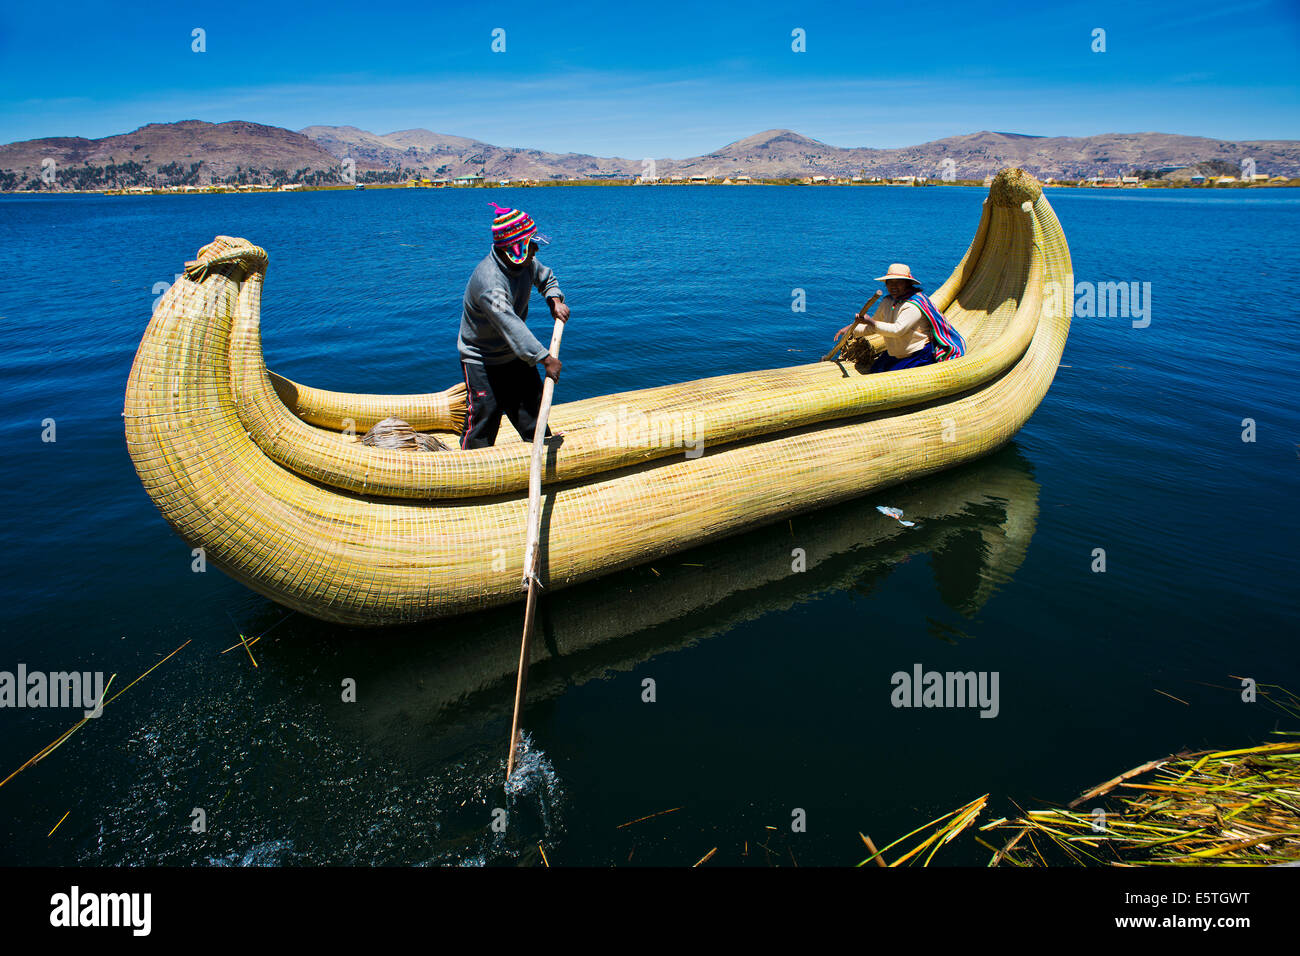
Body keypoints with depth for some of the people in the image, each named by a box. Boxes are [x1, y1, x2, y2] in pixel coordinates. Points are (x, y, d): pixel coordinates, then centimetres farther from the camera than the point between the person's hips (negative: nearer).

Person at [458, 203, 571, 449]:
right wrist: (545, 358, -42)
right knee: (483, 416, -5)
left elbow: (546, 278, 16)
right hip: (481, 361, -7)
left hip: (515, 355, 8)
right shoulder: (488, 281, -34)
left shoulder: (527, 262, -8)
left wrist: (555, 300, -6)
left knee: (532, 405, 15)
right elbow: (510, 325, -41)